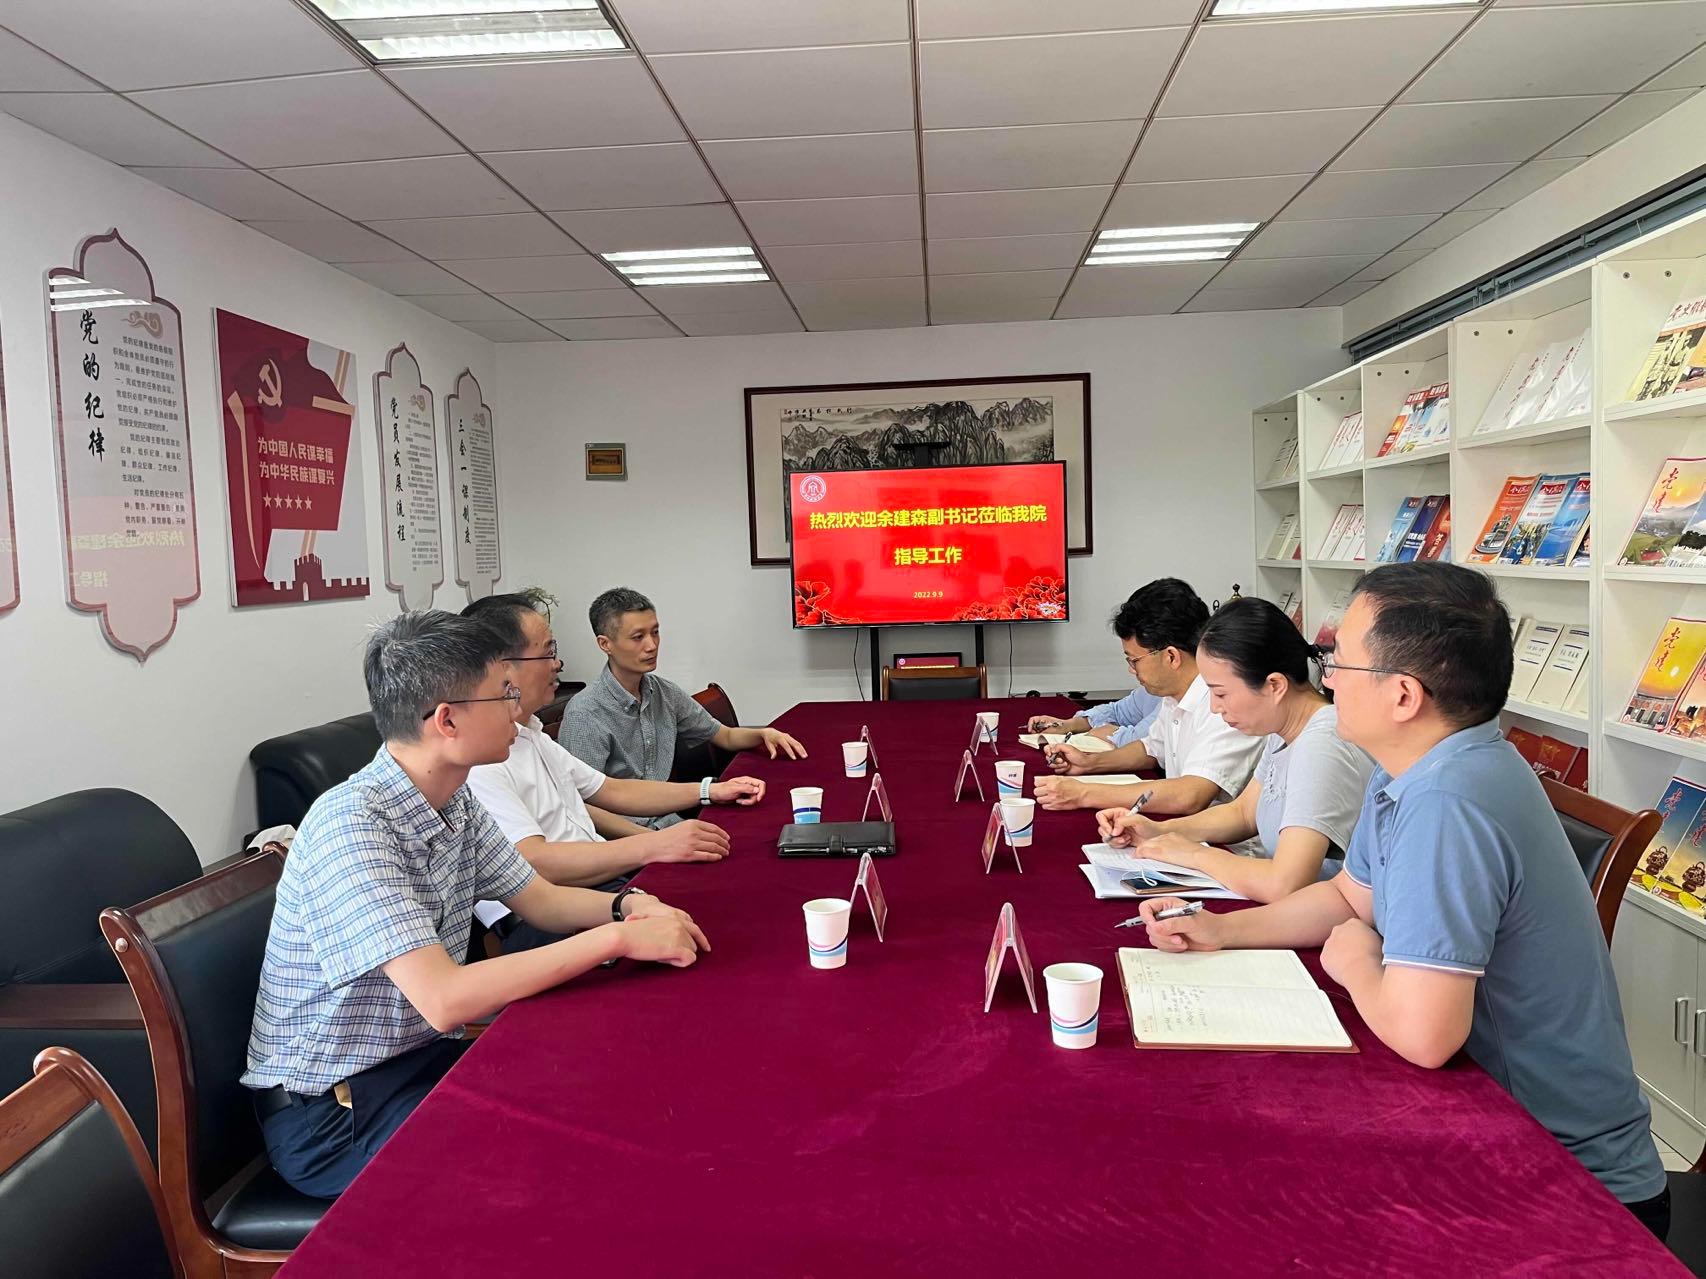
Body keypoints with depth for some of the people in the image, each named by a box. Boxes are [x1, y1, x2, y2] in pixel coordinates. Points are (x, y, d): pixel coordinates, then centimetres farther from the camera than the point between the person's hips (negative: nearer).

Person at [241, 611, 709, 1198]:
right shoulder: (351, 825, -27)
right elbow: (444, 1000, -34)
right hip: (329, 1111, -8)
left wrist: (628, 905, -10)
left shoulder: (456, 802, 0)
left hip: (425, 1055, 8)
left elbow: (539, 900, 11)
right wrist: (616, 938, -31)